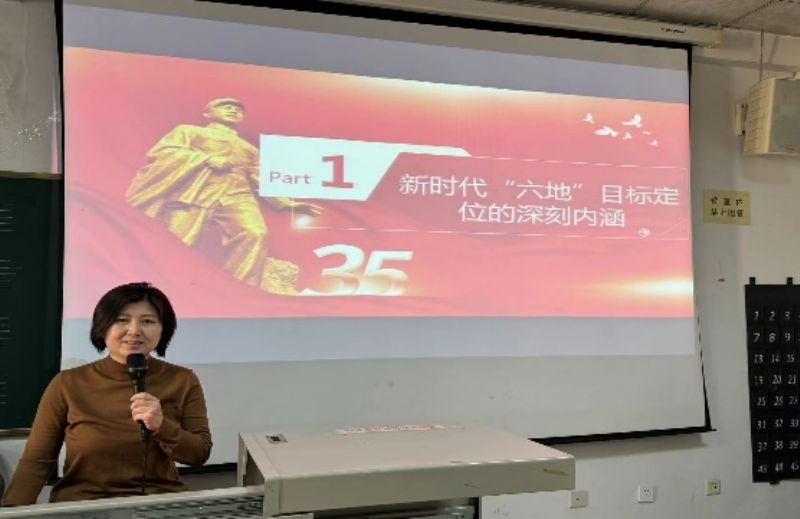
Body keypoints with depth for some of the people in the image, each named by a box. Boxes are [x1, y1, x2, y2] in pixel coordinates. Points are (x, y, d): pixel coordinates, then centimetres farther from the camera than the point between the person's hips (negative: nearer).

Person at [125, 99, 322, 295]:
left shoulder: (249, 149, 38)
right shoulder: (189, 131, 25)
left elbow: (264, 179, 31)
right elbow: (160, 152, 9)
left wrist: (288, 202, 15)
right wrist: (207, 159, -2)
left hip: (237, 195, 2)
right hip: (194, 193, -1)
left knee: (255, 234, -28)